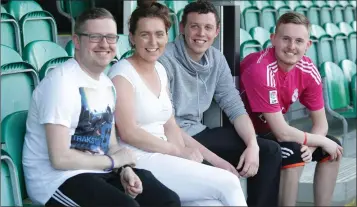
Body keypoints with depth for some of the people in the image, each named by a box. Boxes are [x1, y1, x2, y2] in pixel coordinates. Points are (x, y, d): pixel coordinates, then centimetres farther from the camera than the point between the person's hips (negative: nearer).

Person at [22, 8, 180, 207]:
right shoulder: (62, 82, -18)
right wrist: (114, 161, -10)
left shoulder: (107, 84, 11)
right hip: (58, 179, -9)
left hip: (99, 171, 9)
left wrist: (125, 169, -7)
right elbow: (60, 158, -22)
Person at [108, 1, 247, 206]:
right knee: (228, 183, -15)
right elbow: (128, 133, -17)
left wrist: (183, 152, -6)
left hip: (162, 156, 7)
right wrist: (178, 151, -13)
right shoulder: (122, 73, -11)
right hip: (139, 160, -7)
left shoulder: (160, 70, 14)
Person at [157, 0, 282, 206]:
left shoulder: (216, 59, 3)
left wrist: (253, 145, -14)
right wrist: (214, 159, -24)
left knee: (269, 150, 2)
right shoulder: (165, 60, -19)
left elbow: (235, 107, 6)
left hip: (198, 133, 8)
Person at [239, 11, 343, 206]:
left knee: (333, 148, 2)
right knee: (292, 152, -30)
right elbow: (282, 133, -31)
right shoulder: (260, 70, -32)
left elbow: (321, 122, -1)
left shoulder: (308, 70, -10)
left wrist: (311, 145, -22)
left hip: (271, 129, 8)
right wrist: (322, 142, -19)